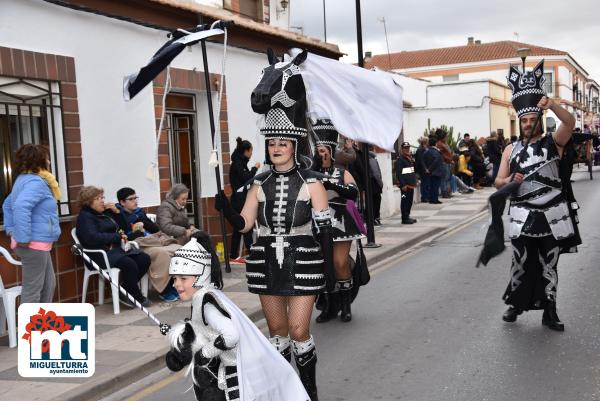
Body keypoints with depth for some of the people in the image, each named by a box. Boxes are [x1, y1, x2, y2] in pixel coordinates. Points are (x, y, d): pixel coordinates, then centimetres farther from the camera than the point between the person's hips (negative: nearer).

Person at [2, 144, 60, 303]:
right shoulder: (35, 182, -18)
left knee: (48, 284, 18)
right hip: (34, 244, -11)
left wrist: (11, 229, 21)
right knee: (33, 289, -5)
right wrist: (23, 238, -28)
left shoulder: (25, 179, 16)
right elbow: (20, 207, -33)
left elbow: (8, 204, 27)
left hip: (38, 243, 11)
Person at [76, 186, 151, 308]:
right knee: (129, 264, -30)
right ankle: (137, 297, -11)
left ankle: (124, 292, -3)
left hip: (116, 247, 8)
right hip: (102, 253, -8)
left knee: (144, 259, -12)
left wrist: (116, 212, 10)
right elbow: (92, 238, -21)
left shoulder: (105, 212, 19)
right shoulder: (85, 217, -4)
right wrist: (117, 236, -15)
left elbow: (123, 228, 27)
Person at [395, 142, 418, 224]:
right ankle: (405, 219, -2)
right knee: (405, 201, -6)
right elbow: (398, 173, -17)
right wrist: (403, 185, -21)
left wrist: (414, 181, 19)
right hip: (405, 185, -9)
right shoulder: (400, 160, -10)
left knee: (410, 201, 13)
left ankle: (407, 216, 23)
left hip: (411, 184, 9)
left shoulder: (410, 158, 18)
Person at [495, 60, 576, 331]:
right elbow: (498, 181, 9)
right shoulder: (511, 149, 9)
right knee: (521, 263, 6)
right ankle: (516, 304, 25)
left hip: (552, 215, -1)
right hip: (523, 216, 1)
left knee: (549, 265, 8)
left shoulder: (553, 143, 3)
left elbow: (570, 122, -16)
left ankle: (549, 312, 19)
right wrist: (510, 181, -14)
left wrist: (552, 105, -34)